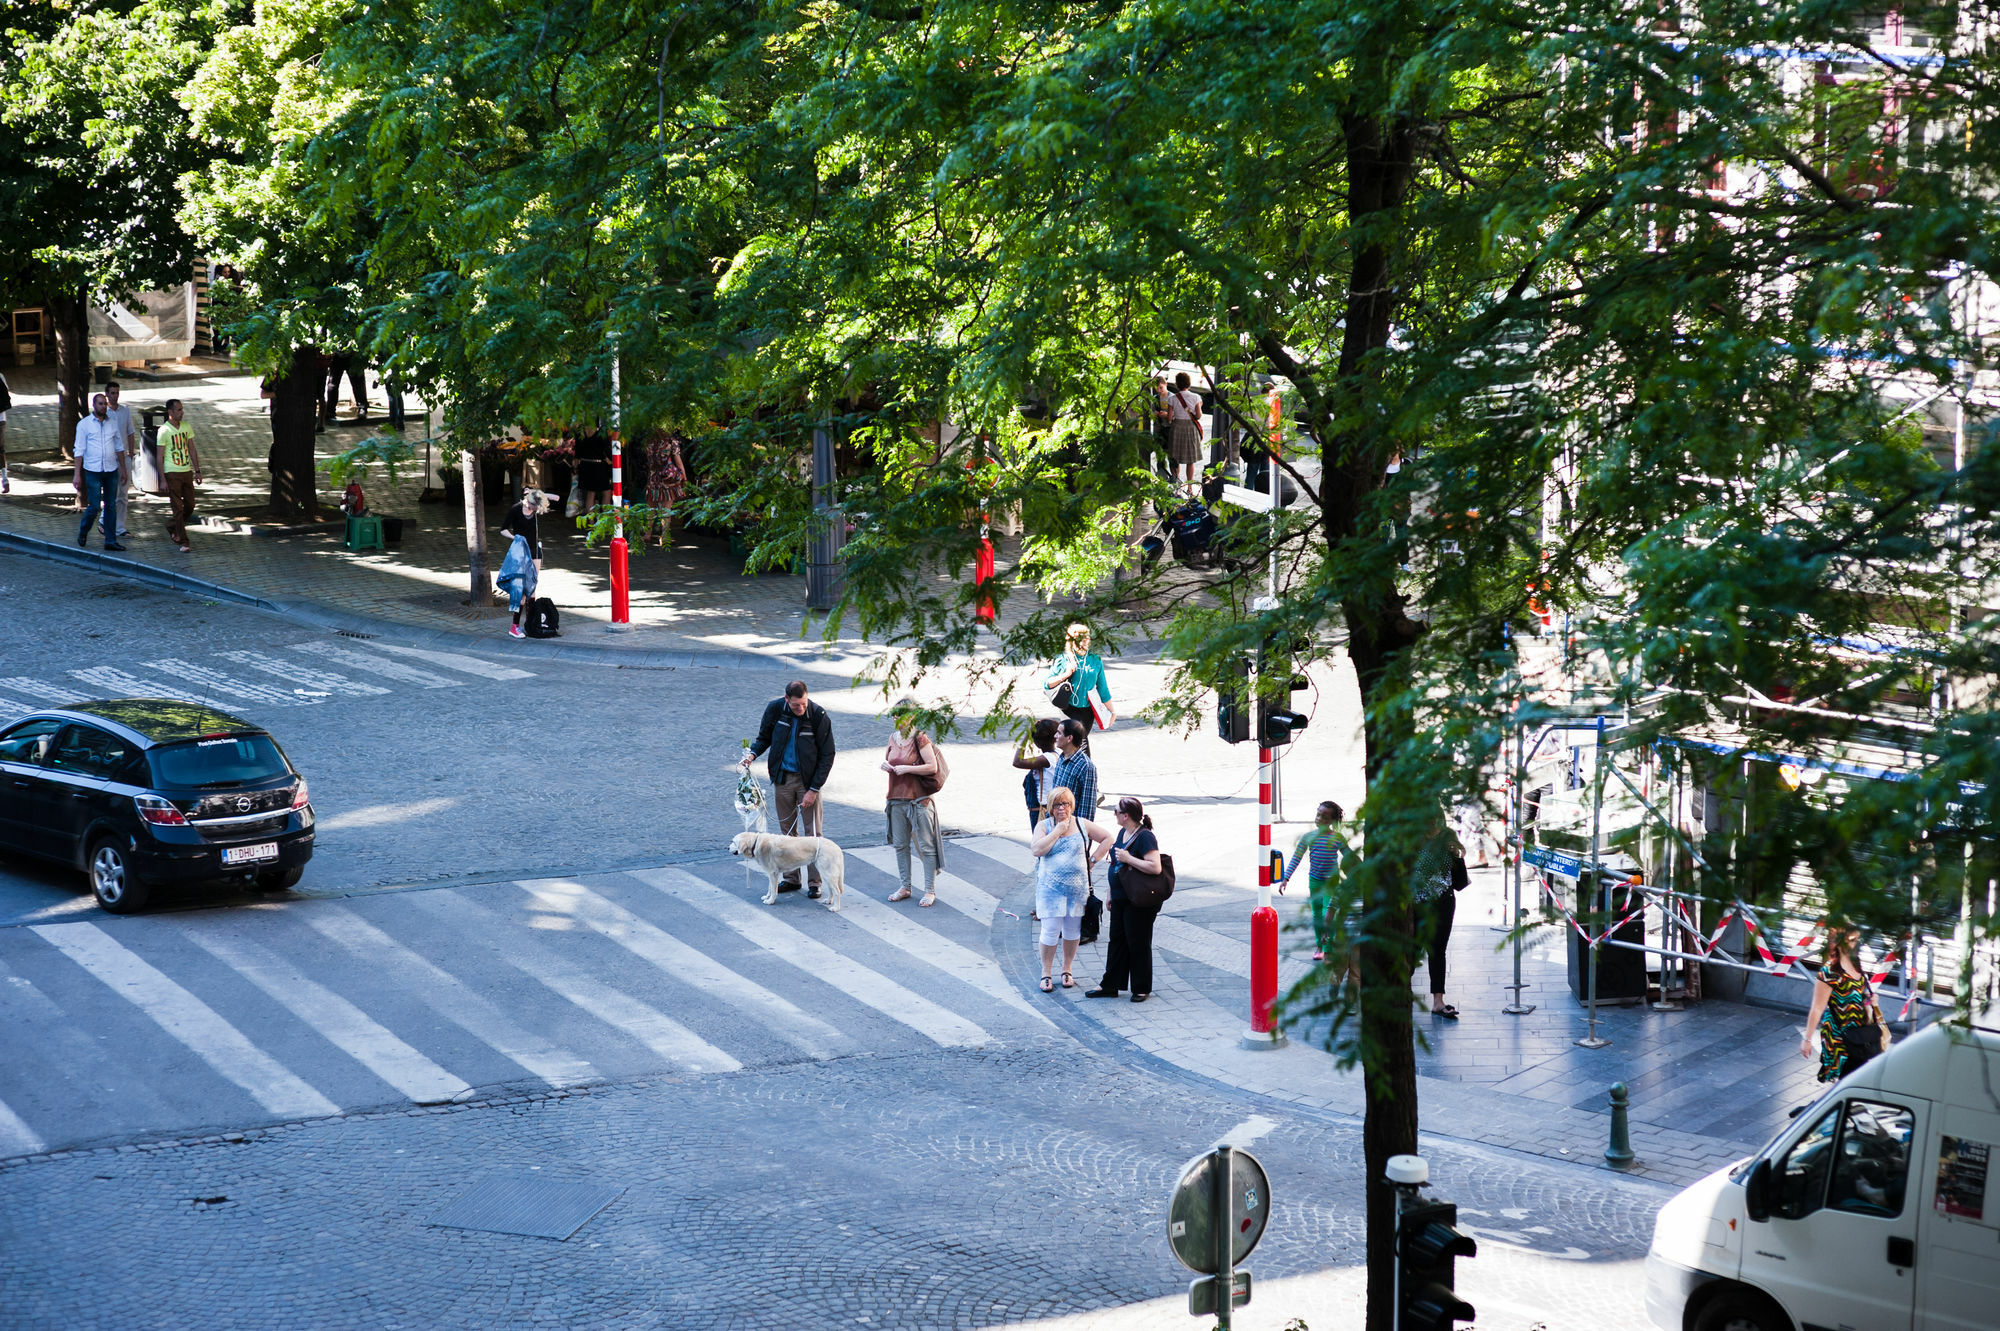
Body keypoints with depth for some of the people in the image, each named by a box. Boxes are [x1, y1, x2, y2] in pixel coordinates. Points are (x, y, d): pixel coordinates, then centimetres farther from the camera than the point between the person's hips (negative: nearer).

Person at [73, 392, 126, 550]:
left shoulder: (112, 423, 9)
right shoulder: (84, 424, -2)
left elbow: (119, 447, 16)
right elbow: (79, 450, -3)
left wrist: (123, 468, 12)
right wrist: (77, 475, -8)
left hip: (111, 471, 4)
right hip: (93, 471, -4)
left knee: (111, 506, 4)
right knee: (94, 506, -6)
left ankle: (111, 541, 9)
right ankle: (83, 532, 19)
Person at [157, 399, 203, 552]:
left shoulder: (186, 427, 8)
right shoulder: (164, 431, -9)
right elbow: (160, 457, -8)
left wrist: (197, 471, 10)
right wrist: (163, 480, -12)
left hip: (187, 471, 6)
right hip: (172, 473, -6)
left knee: (190, 505, 8)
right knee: (177, 508, -4)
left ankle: (171, 528, 31)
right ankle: (182, 542, -1)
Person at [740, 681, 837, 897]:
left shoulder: (819, 716, -16)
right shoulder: (775, 709, -8)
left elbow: (827, 755, -10)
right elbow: (764, 737, 10)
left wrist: (814, 789, -13)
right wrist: (753, 753, -12)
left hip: (808, 779, -3)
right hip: (782, 779, 3)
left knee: (812, 832, -2)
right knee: (787, 830, 9)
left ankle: (815, 881, 5)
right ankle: (791, 878, 19)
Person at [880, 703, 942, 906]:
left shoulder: (920, 739, -12)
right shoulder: (894, 739, 9)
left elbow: (932, 767, -16)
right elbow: (886, 756, 26)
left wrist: (906, 768, -19)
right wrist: (885, 765, 3)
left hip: (918, 799, -7)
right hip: (897, 798, 7)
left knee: (925, 846, -1)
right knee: (900, 844, 13)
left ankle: (930, 891, 4)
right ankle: (905, 887, 24)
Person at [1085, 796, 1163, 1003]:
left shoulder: (1145, 837, -19)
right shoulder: (1123, 833, 8)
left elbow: (1155, 867, -29)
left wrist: (1128, 858, -25)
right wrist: (1111, 892, 21)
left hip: (1139, 903, -9)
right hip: (1120, 899, 9)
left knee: (1138, 944, 3)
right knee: (1117, 940, 15)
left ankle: (1141, 989, 16)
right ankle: (1110, 985, 24)